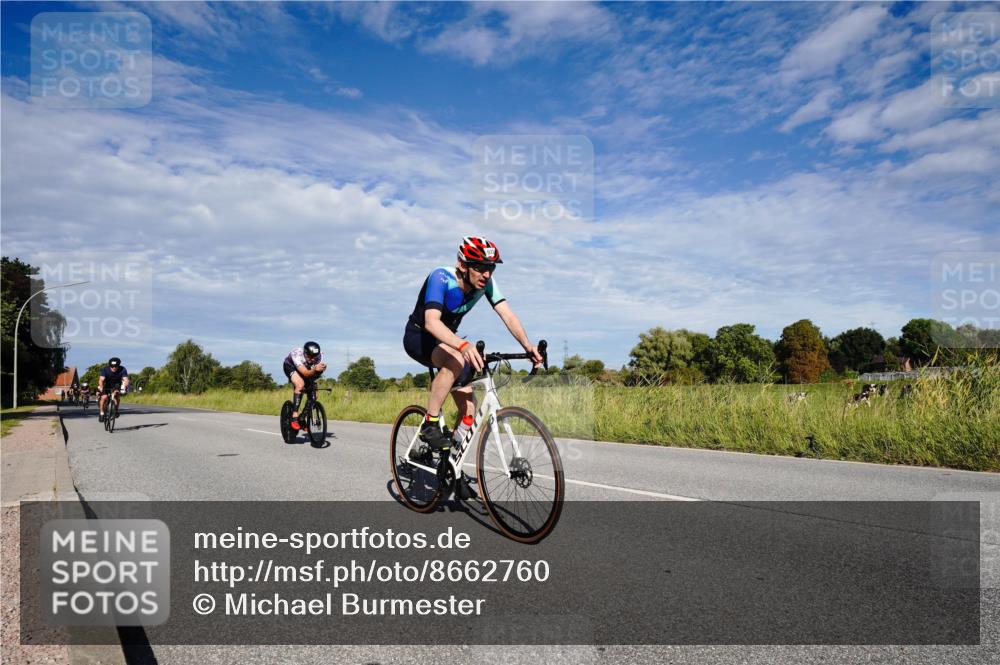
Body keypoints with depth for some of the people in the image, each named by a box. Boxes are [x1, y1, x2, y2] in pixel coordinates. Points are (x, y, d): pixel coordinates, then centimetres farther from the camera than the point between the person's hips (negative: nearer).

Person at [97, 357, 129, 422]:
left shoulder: (122, 370, -25)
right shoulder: (105, 370, -26)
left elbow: (125, 379, -36)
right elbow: (101, 379, -38)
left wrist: (125, 387, -55)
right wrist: (100, 387, -56)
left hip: (116, 385, 0)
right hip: (106, 386, 0)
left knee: (117, 395, -28)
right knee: (104, 397, -22)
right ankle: (101, 413, -4)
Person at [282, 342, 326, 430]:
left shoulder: (319, 355, -30)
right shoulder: (297, 354, -40)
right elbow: (306, 373, -47)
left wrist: (319, 370, -56)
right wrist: (315, 369, -66)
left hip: (306, 368, 5)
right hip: (290, 366, -4)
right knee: (300, 384, -33)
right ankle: (294, 417, -29)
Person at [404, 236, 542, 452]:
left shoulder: (486, 282, -14)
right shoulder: (441, 277, -31)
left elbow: (508, 315, -20)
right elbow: (431, 322, -45)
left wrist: (527, 345, -39)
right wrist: (463, 345, -61)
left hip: (445, 340, 6)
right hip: (418, 337, -6)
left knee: (469, 408, -5)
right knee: (456, 361, -39)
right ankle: (430, 425, -24)